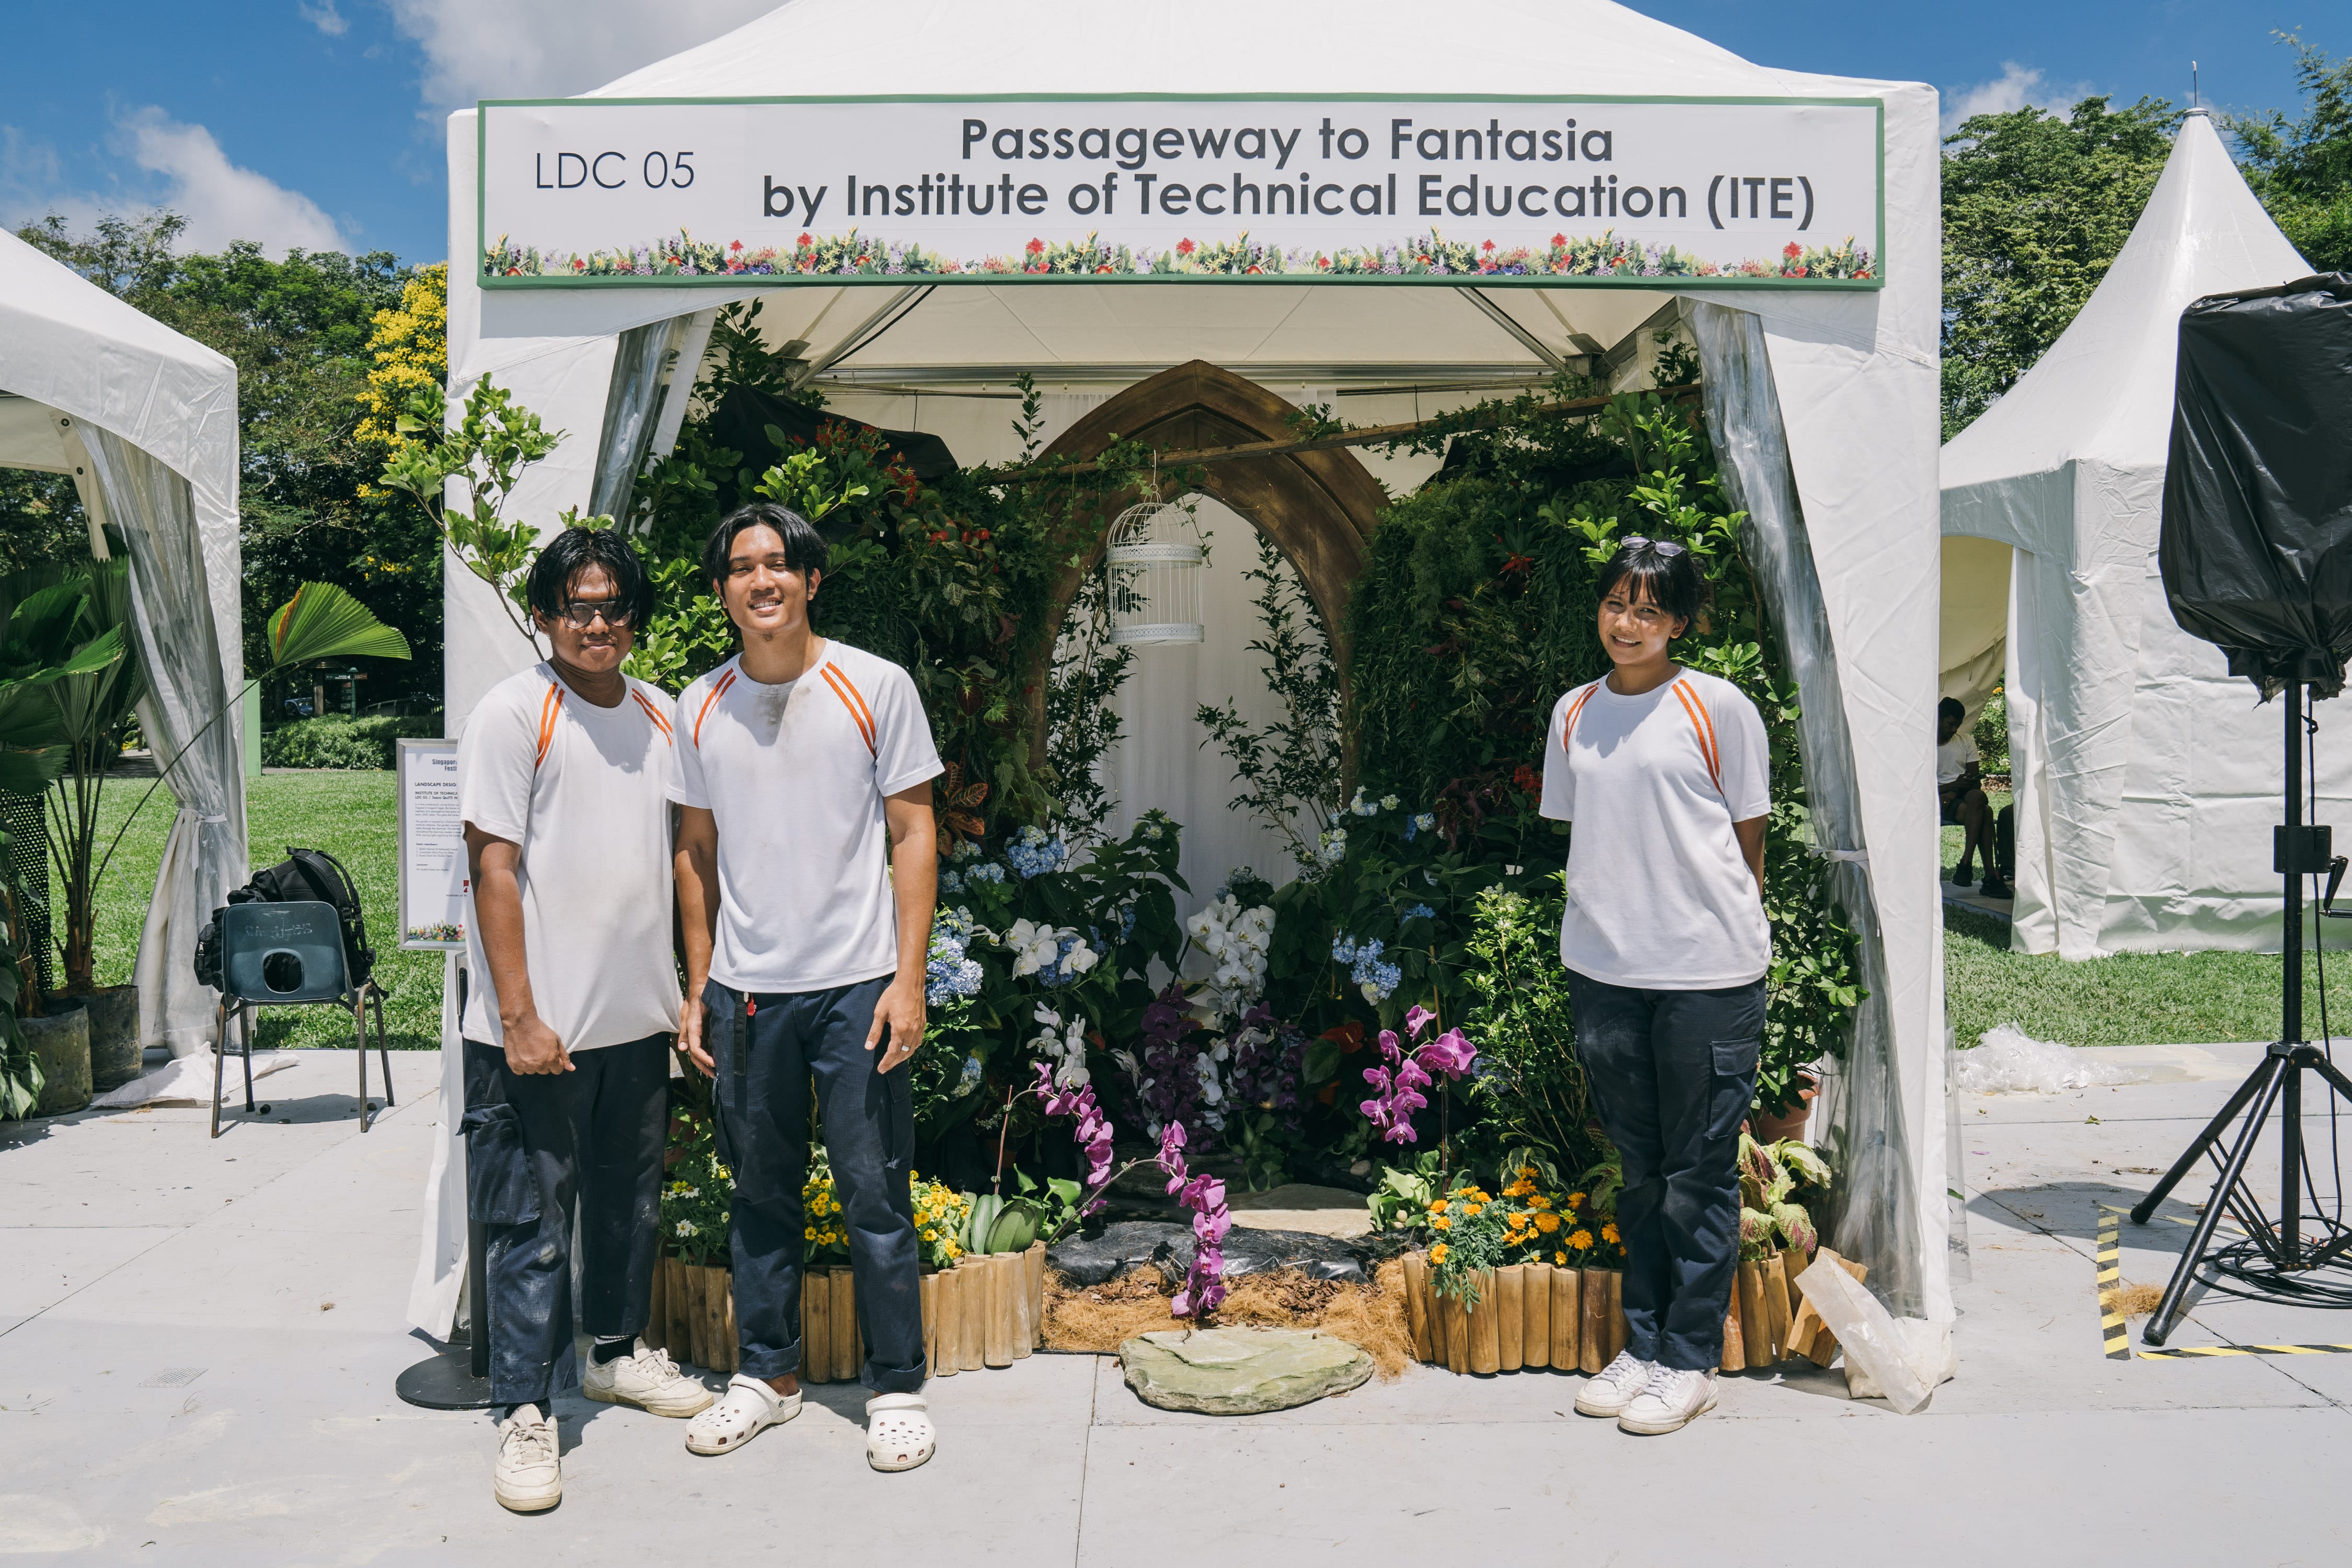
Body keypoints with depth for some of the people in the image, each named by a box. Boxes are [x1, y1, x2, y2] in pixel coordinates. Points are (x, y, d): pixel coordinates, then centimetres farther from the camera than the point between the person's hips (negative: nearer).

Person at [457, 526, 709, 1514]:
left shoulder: (659, 716, 9)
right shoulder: (514, 715, -9)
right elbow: (494, 869, -13)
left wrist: (690, 985, 13)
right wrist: (519, 1016, -17)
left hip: (639, 1018, 6)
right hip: (539, 1025, -6)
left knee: (630, 1196, 19)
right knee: (533, 1222, 1)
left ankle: (616, 1351, 38)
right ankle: (524, 1413, 13)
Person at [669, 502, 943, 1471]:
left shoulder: (876, 689, -3)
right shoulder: (700, 709, 7)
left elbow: (913, 836, -3)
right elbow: (698, 853, 14)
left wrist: (908, 979, -9)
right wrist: (698, 988, 10)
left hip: (856, 985, -3)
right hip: (745, 991, 3)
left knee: (875, 1197, 2)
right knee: (760, 1193, 13)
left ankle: (897, 1387, 16)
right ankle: (767, 1373, 28)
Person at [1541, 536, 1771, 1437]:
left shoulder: (1719, 709, -2)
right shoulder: (1574, 714, 11)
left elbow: (1749, 839, 3)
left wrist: (1723, 931, 2)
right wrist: (1596, 928, 13)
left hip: (1706, 973, -4)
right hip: (1601, 970, 4)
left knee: (1699, 1173, 3)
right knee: (1638, 1168, 13)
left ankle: (1691, 1361, 14)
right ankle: (1642, 1345, 24)